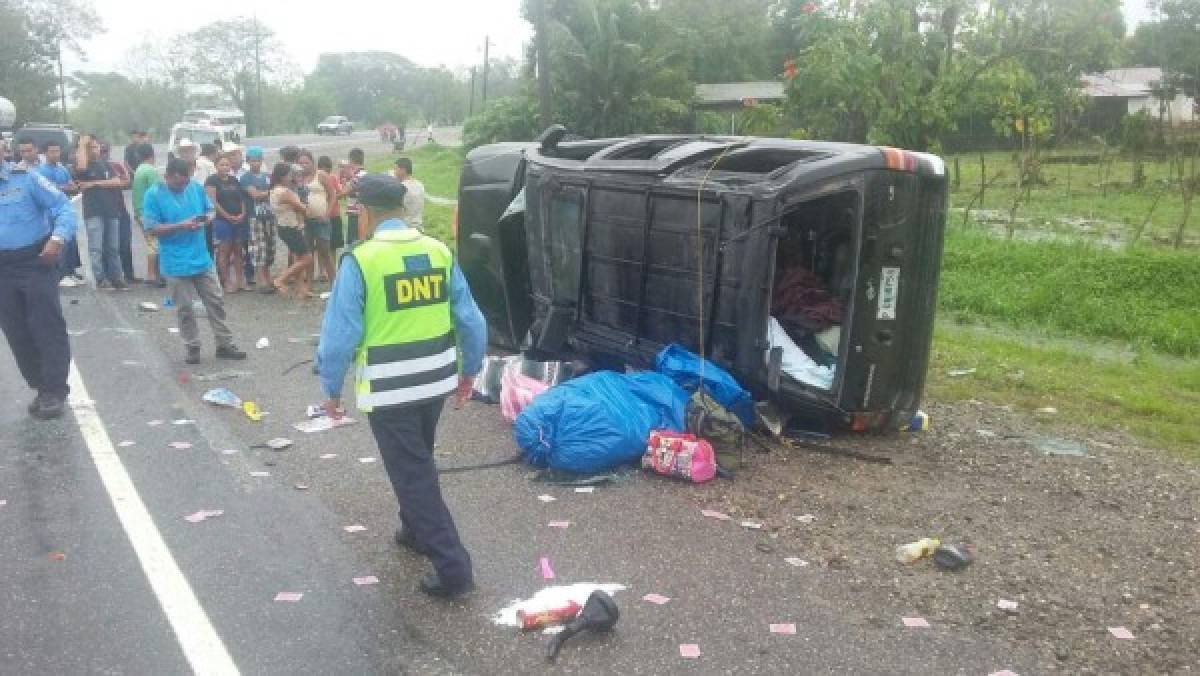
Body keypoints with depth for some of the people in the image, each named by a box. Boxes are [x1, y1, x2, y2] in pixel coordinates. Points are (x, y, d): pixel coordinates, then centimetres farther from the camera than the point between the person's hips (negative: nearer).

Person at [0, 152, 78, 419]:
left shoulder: (25, 178, -4)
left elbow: (63, 207, -6)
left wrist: (57, 239, -22)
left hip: (35, 262, -5)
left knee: (47, 326, -5)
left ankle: (54, 391, 1)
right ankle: (41, 388, 19)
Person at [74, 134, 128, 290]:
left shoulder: (107, 165, 16)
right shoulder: (85, 164, 4)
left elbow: (117, 182, 1)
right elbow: (81, 167, -22)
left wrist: (94, 183, -8)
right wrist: (82, 145, -12)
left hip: (112, 211, 4)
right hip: (93, 212, -4)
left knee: (113, 248, 5)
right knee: (96, 248, -7)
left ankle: (117, 278, 8)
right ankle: (101, 279, -6)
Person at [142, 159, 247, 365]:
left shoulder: (196, 187, 2)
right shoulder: (154, 195, -10)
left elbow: (210, 210, 14)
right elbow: (151, 228, -13)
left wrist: (205, 219, -10)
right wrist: (181, 226, -22)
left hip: (202, 258, 4)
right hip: (176, 263, -4)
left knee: (216, 302, 8)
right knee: (185, 308, 6)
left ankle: (225, 344, 18)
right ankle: (193, 347, 19)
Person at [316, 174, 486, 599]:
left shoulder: (360, 261, -14)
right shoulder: (439, 251, 0)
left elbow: (340, 333, -13)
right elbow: (470, 319, 5)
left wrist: (331, 389, 0)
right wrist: (469, 370, 18)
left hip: (388, 387, -6)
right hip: (436, 379, 6)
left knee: (413, 473, 3)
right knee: (418, 461, 27)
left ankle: (452, 568, 3)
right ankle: (416, 530, 45)